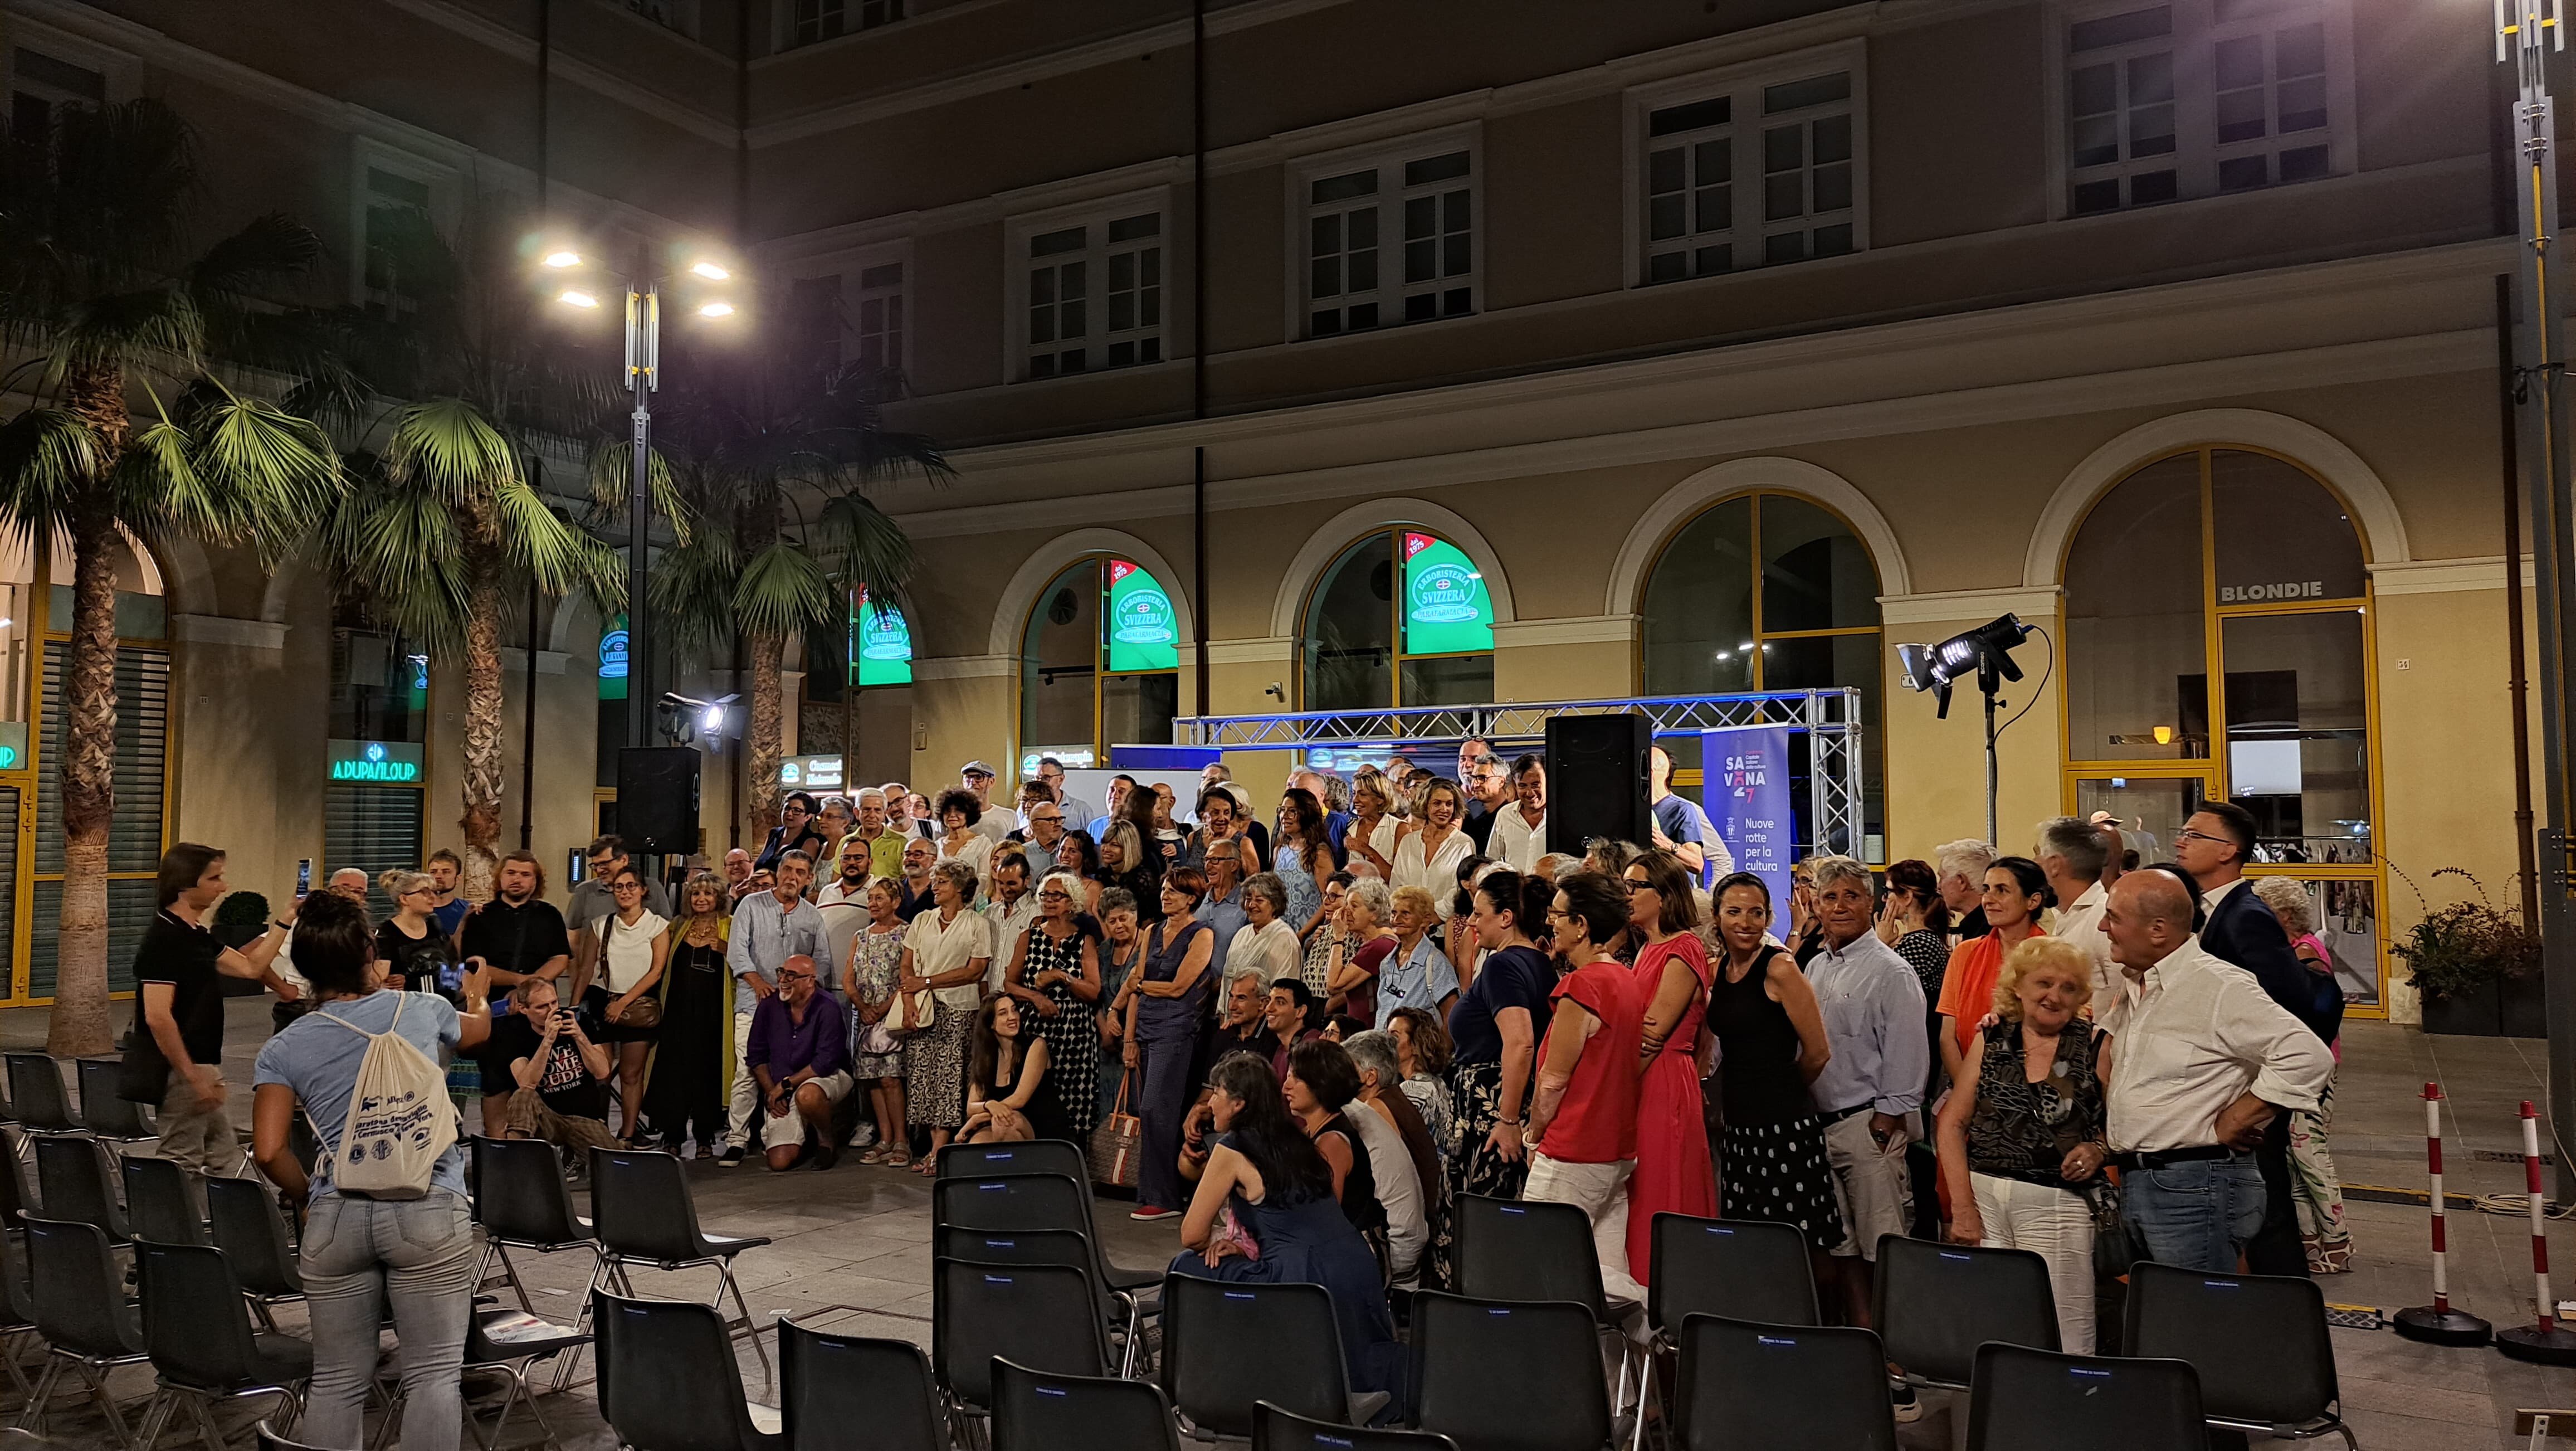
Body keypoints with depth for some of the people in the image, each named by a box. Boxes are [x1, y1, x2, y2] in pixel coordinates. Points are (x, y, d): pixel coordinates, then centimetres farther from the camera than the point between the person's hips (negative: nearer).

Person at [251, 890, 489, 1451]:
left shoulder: (283, 1049, 9)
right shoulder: (422, 1009, 11)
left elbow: (269, 1151, 1)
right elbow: (478, 1030, 35)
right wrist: (477, 996, 57)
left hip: (334, 1217, 2)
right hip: (428, 1210, -2)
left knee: (338, 1381, 11)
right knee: (433, 1374, 1)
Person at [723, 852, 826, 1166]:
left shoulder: (813, 916, 13)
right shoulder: (752, 905, 6)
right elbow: (736, 951, 0)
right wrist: (758, 982, -12)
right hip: (753, 1003, -2)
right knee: (747, 1072, -9)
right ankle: (737, 1140, -3)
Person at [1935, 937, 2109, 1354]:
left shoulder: (2095, 1048, 4)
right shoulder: (1991, 1040, 9)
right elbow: (1952, 1123, 7)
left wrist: (2099, 1150, -11)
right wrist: (1963, 1205, -2)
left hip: (2056, 1205, -2)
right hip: (1982, 1195, 2)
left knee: (2062, 1344, -6)